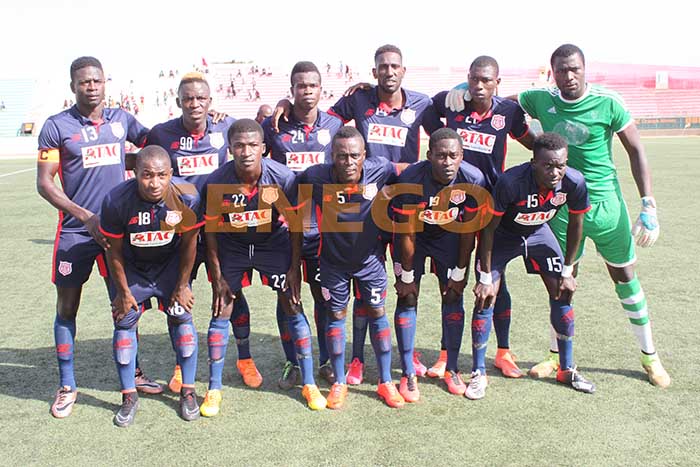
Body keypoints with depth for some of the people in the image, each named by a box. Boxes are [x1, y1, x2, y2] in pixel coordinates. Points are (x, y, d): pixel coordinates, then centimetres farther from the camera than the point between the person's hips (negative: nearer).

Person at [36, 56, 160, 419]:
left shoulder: (121, 120, 5)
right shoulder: (56, 126, -5)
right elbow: (44, 183, -6)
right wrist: (85, 217, -16)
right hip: (75, 230, -3)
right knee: (67, 307, 5)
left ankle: (132, 372, 28)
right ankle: (66, 386, 20)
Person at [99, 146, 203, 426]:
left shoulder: (187, 197, -26)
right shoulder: (117, 200, -28)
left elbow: (189, 244, -10)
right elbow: (114, 251, -13)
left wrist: (182, 285, -4)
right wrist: (123, 291, -4)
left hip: (170, 264, 0)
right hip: (131, 267, 0)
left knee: (182, 318, -4)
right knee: (124, 323, -1)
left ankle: (187, 391, 11)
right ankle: (129, 397, 14)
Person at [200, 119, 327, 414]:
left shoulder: (283, 177, -24)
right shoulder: (216, 182, -24)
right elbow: (211, 231, -11)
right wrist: (218, 277, -9)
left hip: (273, 243, 0)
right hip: (231, 247, 0)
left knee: (293, 308, -3)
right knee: (221, 312, -2)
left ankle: (309, 384, 11)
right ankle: (214, 390, 14)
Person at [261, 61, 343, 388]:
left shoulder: (335, 125, 2)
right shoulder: (274, 126, -2)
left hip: (323, 226, 1)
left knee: (324, 296, 10)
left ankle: (325, 361, 26)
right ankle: (292, 363, 24)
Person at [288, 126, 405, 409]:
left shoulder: (379, 169, -23)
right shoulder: (314, 177, -24)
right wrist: (295, 265, -6)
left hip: (370, 257, 1)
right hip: (333, 260, 0)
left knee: (377, 313, 8)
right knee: (336, 315, 9)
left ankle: (385, 382, 24)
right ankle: (339, 383, 26)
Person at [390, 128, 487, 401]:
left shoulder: (473, 180, -26)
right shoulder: (410, 179, -33)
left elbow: (469, 230, -14)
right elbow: (407, 233, -23)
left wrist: (459, 273, -9)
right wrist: (407, 276, -16)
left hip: (449, 235, 2)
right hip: (414, 235, -2)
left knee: (453, 297, -1)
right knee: (407, 299, -7)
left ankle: (452, 369, 13)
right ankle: (408, 374, 2)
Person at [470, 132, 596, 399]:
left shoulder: (574, 182, -27)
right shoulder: (511, 182, -38)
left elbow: (576, 224, -7)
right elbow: (489, 228, -26)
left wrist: (567, 271, -2)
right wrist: (485, 277, -22)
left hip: (539, 233, 4)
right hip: (503, 235, -3)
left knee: (562, 295, 1)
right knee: (485, 297, -12)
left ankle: (567, 370, 19)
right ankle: (478, 374, 2)